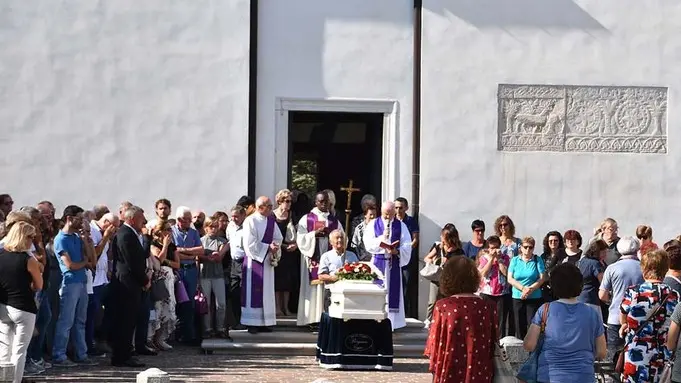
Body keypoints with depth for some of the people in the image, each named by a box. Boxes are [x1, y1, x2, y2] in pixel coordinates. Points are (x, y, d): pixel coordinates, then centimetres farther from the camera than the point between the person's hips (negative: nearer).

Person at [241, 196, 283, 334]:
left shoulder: (271, 221, 8)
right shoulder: (250, 221, -12)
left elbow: (278, 238, 11)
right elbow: (250, 244, -16)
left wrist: (275, 246, -10)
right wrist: (268, 248, -17)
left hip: (267, 261, 7)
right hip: (254, 261, -7)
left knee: (267, 292, 8)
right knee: (253, 293, -3)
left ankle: (264, 322, 13)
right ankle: (252, 323, 1)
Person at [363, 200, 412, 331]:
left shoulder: (401, 225, 6)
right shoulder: (373, 224, 6)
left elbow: (407, 245, 0)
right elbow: (368, 242, -8)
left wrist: (397, 251, -18)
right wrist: (382, 237, -21)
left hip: (394, 263, 0)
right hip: (378, 261, 0)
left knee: (392, 290, 0)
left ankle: (392, 322, 3)